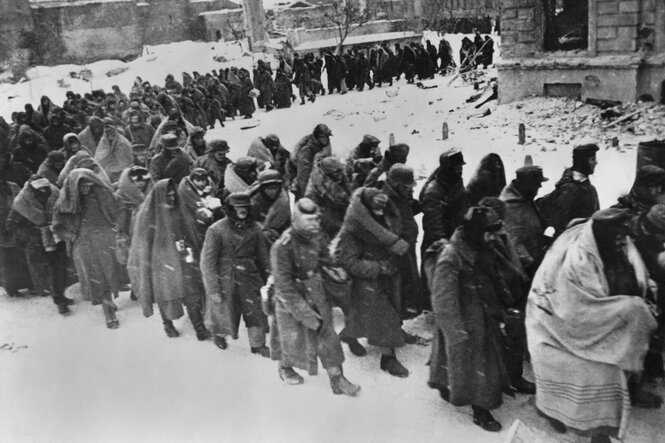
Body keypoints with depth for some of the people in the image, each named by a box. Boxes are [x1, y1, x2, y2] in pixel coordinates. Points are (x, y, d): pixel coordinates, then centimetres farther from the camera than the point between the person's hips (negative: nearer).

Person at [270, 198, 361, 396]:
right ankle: (285, 368, 44)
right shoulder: (282, 247, -26)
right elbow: (285, 287, -24)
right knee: (291, 337, 14)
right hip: (291, 300, -4)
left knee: (328, 336, 4)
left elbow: (325, 265, 12)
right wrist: (307, 315, -23)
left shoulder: (317, 238, -8)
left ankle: (337, 379, 15)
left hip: (316, 296, 5)